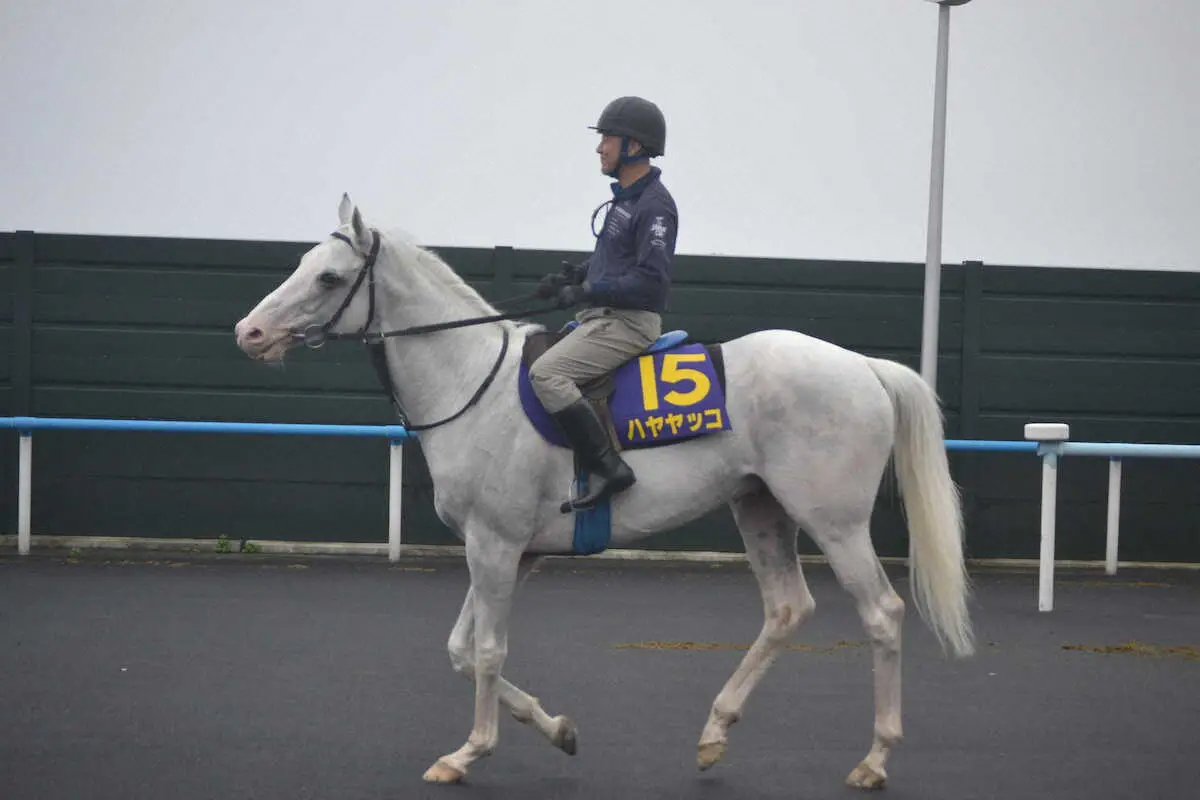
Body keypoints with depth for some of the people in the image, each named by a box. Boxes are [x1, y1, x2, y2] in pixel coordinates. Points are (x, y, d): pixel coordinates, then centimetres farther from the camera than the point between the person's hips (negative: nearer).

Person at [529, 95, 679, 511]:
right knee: (534, 363, 14)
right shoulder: (624, 197, 16)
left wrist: (585, 291, -21)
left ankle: (607, 468, -26)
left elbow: (650, 281, -23)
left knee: (545, 372, -25)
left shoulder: (654, 205, -15)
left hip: (630, 322, -11)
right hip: (603, 319, 11)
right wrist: (571, 277, 10)